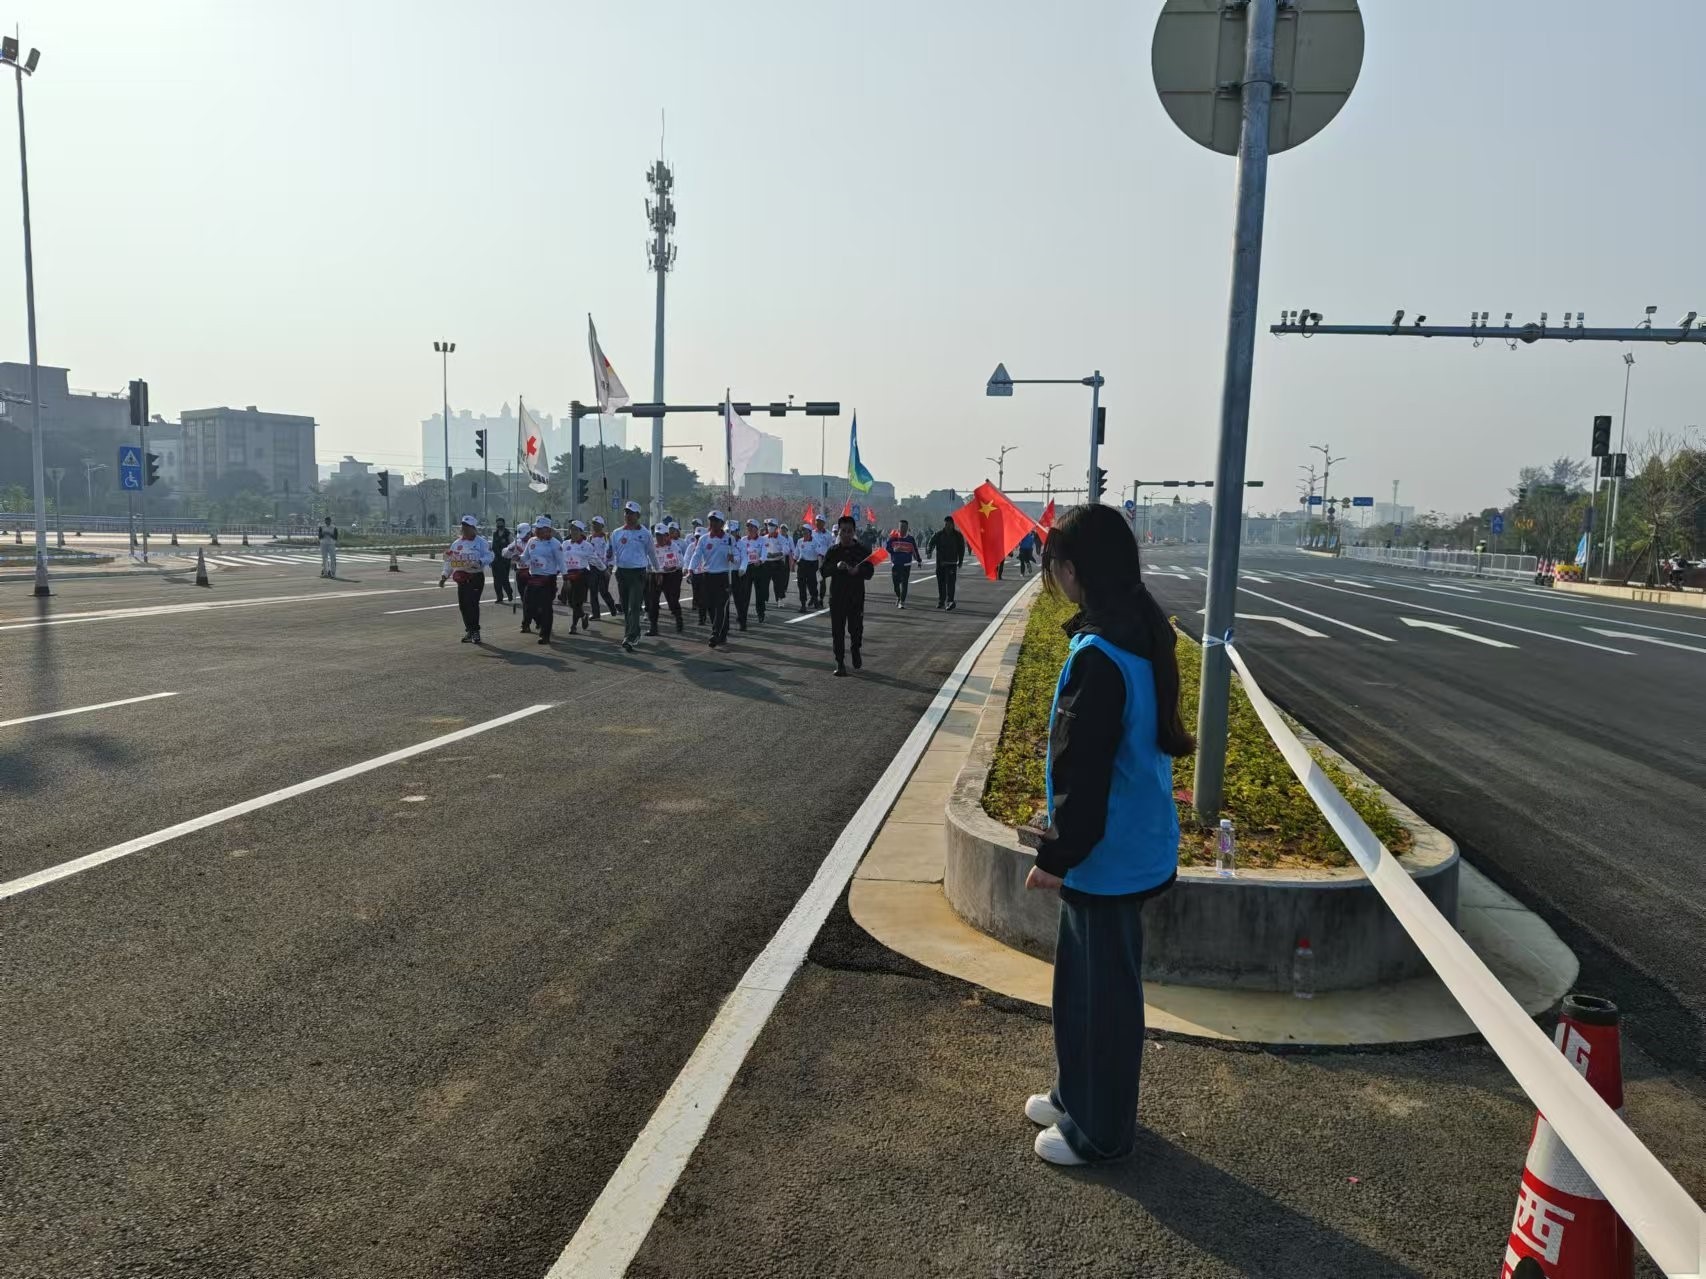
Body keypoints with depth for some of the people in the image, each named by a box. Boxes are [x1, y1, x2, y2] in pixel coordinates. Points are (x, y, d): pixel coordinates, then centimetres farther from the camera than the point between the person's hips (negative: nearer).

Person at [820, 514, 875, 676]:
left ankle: (855, 651, 33)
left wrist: (857, 571, -24)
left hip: (856, 597, -1)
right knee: (837, 631, 0)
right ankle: (840, 663, 7)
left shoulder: (862, 551, 1)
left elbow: (869, 572, -3)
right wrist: (836, 566, -21)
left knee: (856, 628, 2)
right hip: (836, 597, 1)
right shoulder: (833, 551, 5)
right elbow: (824, 571, -2)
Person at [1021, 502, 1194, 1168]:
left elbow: (1083, 768, -24)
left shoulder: (1100, 654, -27)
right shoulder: (1143, 635, 5)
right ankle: (1076, 1096, 41)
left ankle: (1100, 1131, 26)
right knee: (1082, 980, 23)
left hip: (1108, 857, -10)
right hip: (1127, 843, 10)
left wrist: (1057, 854, -14)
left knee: (1103, 990, 8)